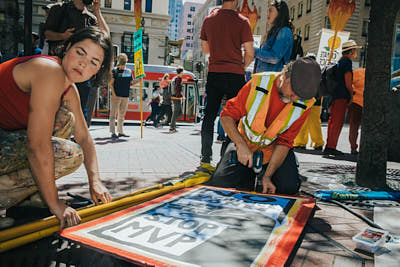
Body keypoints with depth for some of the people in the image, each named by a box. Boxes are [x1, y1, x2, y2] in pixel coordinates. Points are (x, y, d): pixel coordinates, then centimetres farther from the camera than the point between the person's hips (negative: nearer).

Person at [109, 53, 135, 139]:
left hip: (125, 96, 5)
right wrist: (113, 94, -14)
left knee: (122, 115, 11)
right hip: (116, 96, -5)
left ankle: (120, 131, 19)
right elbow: (111, 83, -4)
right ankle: (113, 132, -2)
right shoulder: (115, 70, 0)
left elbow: (131, 84, 18)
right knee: (113, 114, -4)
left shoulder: (129, 71, 14)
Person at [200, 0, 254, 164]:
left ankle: (205, 157, 10)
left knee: (209, 116, 9)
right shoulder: (242, 21, -4)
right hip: (235, 76, -3)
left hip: (213, 74, 4)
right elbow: (250, 53, -5)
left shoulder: (208, 20, 7)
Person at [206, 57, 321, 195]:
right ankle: (249, 175, 16)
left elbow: (285, 142, -13)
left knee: (289, 187, -20)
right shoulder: (258, 84, -19)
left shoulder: (304, 103, -15)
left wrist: (267, 176, -20)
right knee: (219, 184, -16)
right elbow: (227, 116, -14)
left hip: (273, 150, 1)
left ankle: (263, 172, 14)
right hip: (244, 146, -1)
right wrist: (241, 145, -30)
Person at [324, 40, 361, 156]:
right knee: (338, 121, -10)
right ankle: (331, 147, -11)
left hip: (335, 95, 10)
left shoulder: (340, 61, 22)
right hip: (342, 95, -10)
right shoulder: (347, 61, -7)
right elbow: (348, 82, -12)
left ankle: (329, 147, 13)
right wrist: (351, 94, -1)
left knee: (334, 121, 10)